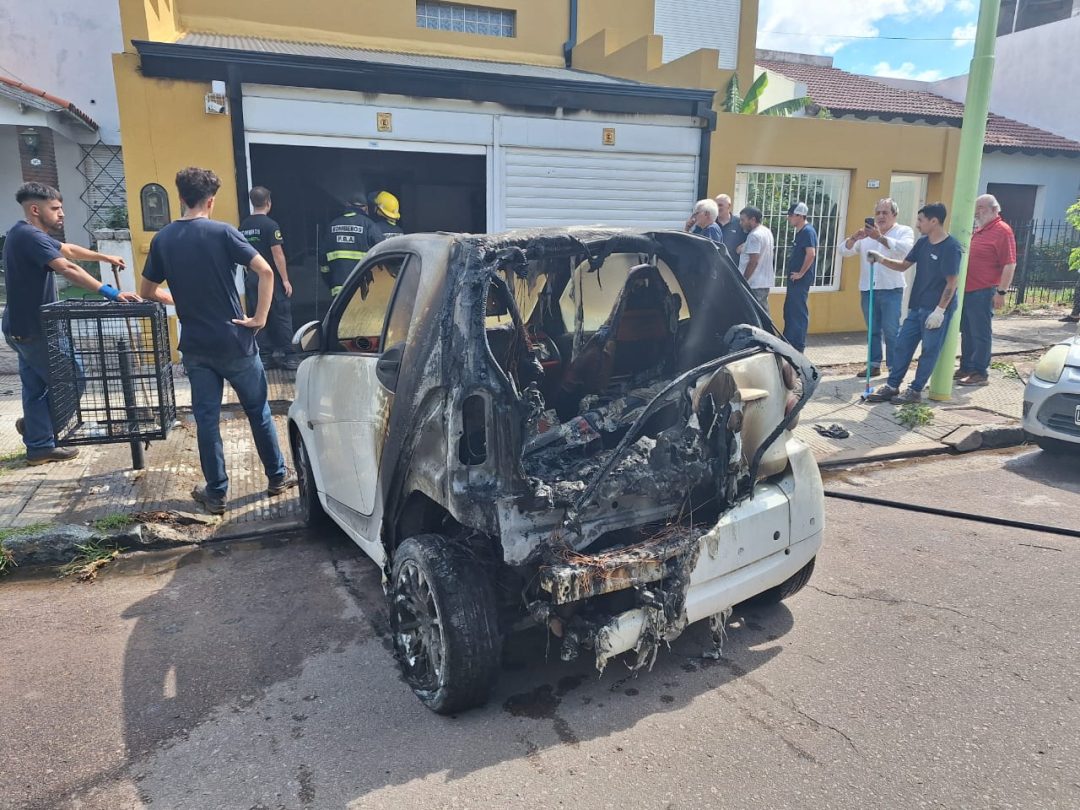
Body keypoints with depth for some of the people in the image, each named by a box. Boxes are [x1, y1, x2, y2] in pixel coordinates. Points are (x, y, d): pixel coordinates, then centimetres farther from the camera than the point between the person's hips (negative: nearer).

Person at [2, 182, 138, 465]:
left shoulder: (28, 235, 12)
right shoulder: (30, 236, -20)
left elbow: (69, 249, 25)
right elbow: (68, 269, -32)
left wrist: (105, 257, 29)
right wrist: (111, 292, -38)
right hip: (32, 329, -10)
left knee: (37, 386, 14)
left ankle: (40, 446, 22)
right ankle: (34, 425, 17)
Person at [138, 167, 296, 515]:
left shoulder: (162, 239, 3)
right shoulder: (222, 232, -8)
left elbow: (147, 291, 10)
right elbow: (265, 271, -18)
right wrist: (260, 317, -12)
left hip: (195, 345, 3)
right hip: (234, 341, -3)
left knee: (206, 419, 10)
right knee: (258, 410, 12)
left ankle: (216, 493, 16)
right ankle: (277, 477, 23)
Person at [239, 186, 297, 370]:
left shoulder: (243, 226, 7)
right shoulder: (270, 225, -11)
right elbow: (277, 254, -14)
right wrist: (285, 280, -11)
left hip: (251, 278, 6)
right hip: (271, 277, -6)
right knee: (282, 316, 1)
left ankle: (265, 357, 10)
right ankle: (286, 356, 1)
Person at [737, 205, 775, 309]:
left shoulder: (754, 235, -16)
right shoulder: (767, 231, 14)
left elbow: (753, 262, -20)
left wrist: (743, 281, -16)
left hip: (754, 284, -10)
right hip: (765, 282, 10)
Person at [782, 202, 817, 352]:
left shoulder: (808, 231, -14)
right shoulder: (801, 231, 15)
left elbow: (811, 254, -24)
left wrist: (801, 273, -19)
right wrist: (795, 272, 14)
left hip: (801, 280, -10)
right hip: (795, 280, 10)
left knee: (798, 312, -5)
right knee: (789, 311, 15)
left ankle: (798, 346, 1)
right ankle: (787, 343, 24)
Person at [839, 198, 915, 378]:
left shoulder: (904, 231, 2)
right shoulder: (866, 233, 12)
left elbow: (904, 249, -19)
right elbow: (844, 251, 3)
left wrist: (880, 237, -29)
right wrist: (854, 238, -18)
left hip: (891, 289, -4)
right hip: (868, 289, 4)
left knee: (891, 331, -3)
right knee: (873, 330, 11)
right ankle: (874, 365, 19)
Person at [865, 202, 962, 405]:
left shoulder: (951, 247, -16)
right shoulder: (923, 242, 7)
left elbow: (951, 283, -17)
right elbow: (903, 265, 15)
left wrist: (939, 310, -20)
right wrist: (881, 259, -1)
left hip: (936, 310, -8)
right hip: (917, 306, 8)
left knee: (929, 351, 3)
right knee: (903, 345, 9)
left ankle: (916, 391, 10)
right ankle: (892, 386, 17)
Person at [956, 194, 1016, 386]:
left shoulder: (1002, 230, -10)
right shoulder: (978, 230, 17)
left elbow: (1010, 264, -15)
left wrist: (1001, 292, -19)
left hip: (983, 292, -9)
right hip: (966, 290, 9)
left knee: (981, 333, -2)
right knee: (967, 332, 14)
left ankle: (980, 373, 4)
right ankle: (966, 368, 23)